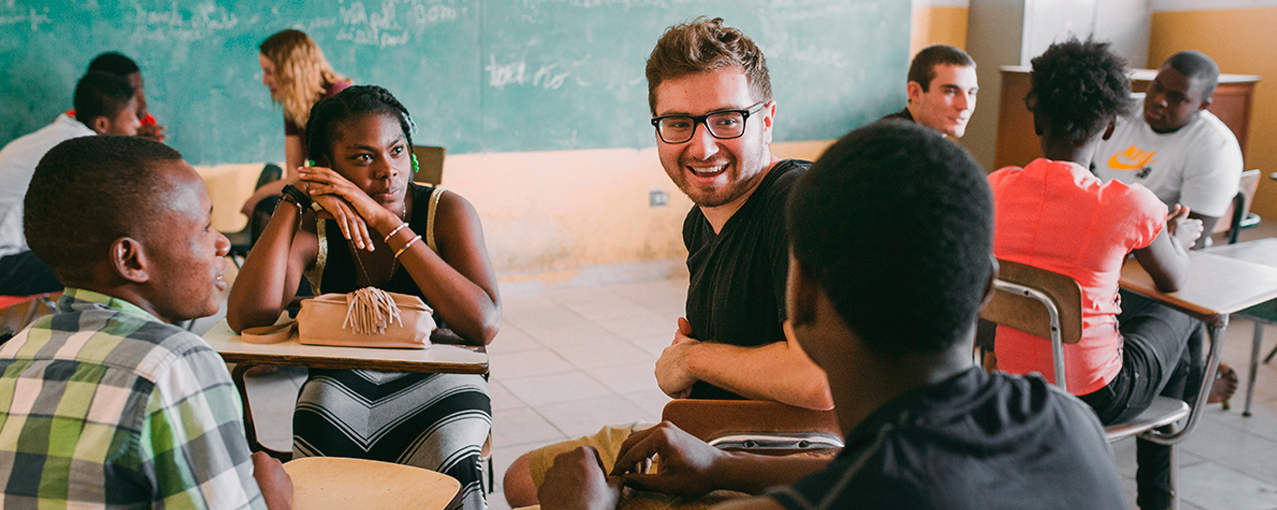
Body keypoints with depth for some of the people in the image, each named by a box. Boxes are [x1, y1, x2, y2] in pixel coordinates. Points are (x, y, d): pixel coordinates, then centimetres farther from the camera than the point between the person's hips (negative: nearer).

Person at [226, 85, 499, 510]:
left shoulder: (445, 212, -11)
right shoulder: (313, 227, -6)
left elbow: (484, 326, -27)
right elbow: (246, 318, -22)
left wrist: (384, 220, -28)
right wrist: (294, 200, -23)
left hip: (437, 383, -1)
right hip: (341, 385, 1)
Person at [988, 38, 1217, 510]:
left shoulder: (997, 187, -9)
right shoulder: (1130, 205, -21)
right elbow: (1173, 282, 0)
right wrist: (1177, 238, 22)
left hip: (1012, 381, 4)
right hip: (1095, 398, -4)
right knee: (1184, 314, 25)